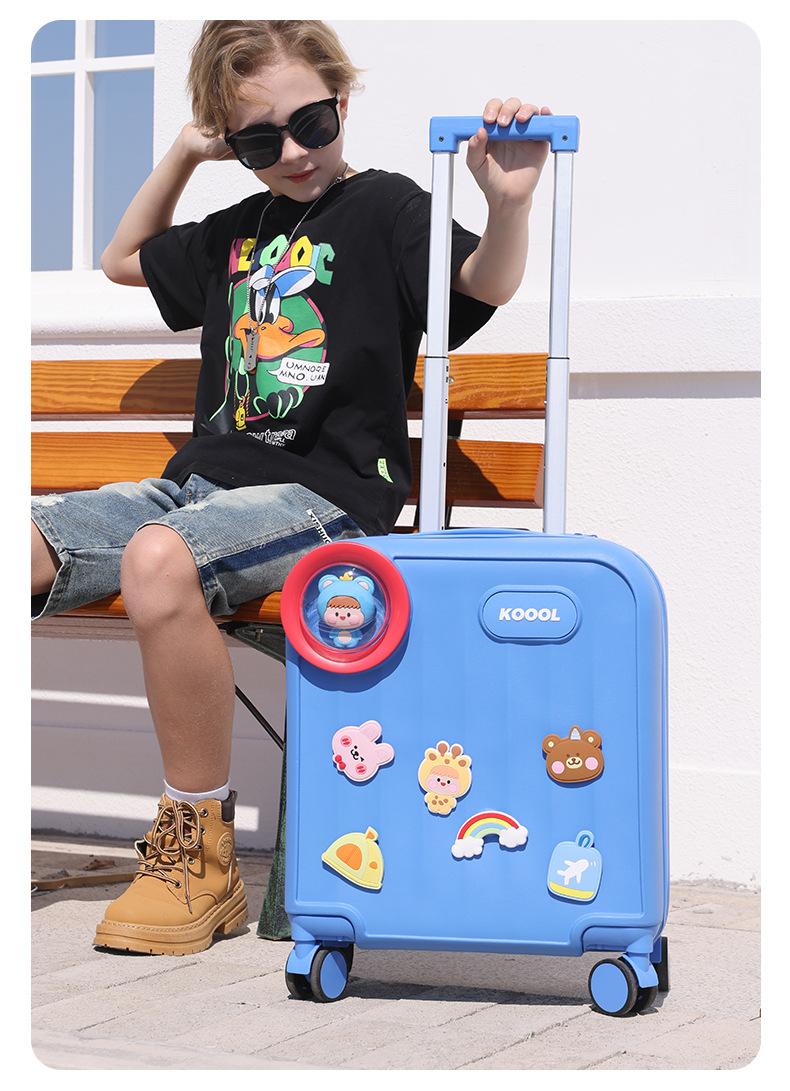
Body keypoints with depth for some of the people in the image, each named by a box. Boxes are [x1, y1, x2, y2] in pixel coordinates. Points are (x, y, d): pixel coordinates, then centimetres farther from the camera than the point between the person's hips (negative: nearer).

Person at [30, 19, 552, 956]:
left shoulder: (383, 207, 4)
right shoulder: (234, 235, 23)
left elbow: (485, 284, -12)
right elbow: (121, 261, 39)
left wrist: (508, 206, -34)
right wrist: (180, 157, 25)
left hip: (322, 494, -7)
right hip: (201, 481, 7)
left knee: (158, 558, -38)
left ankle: (201, 854, -25)